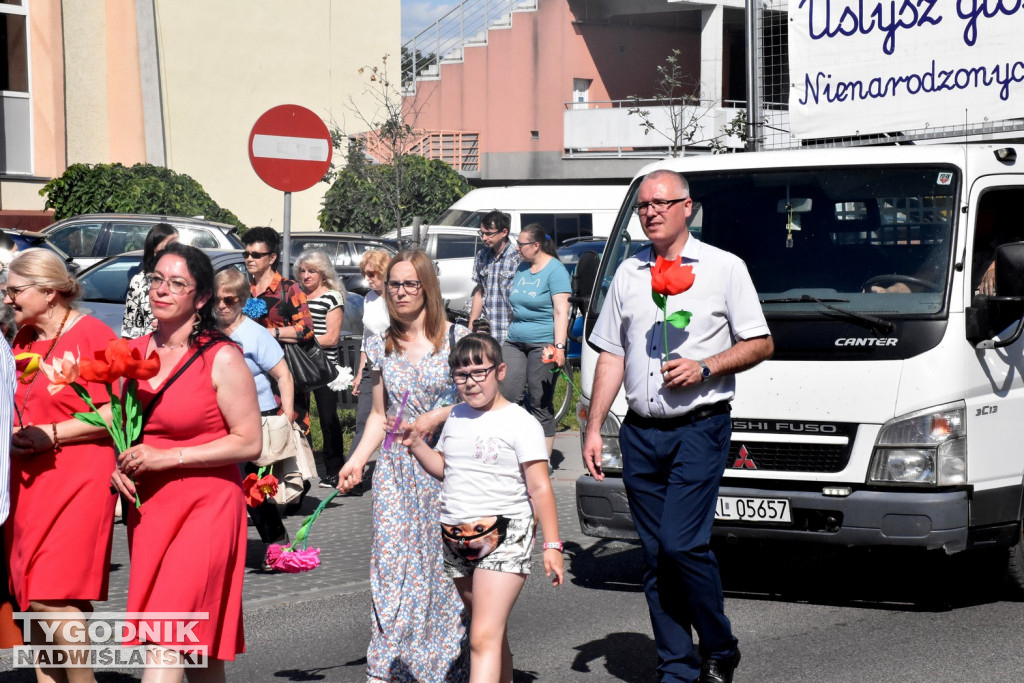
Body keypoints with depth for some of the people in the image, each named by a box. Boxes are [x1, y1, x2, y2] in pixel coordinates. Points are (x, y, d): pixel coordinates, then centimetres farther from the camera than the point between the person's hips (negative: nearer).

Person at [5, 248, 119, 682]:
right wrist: (13, 435, 6)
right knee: (31, 598, 7)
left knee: (51, 597, -14)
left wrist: (51, 434, -16)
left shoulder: (92, 336, -9)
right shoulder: (22, 341, 15)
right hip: (28, 482, 8)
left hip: (76, 482, -8)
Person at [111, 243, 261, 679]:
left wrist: (167, 457, -16)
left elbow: (249, 443, -12)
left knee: (169, 632, -15)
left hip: (205, 506, -6)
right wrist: (118, 465, 1)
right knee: (199, 641, 12)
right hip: (148, 507, 6)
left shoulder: (222, 358, -9)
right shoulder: (134, 352, 9)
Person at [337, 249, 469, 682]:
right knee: (392, 566, -3)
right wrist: (356, 461, 6)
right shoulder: (382, 347, 10)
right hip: (396, 467, 3)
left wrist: (438, 416, -14)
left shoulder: (455, 338, -2)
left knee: (444, 566, -5)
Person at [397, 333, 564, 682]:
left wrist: (552, 544, -11)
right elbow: (444, 468, 25)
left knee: (484, 638, -17)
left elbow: (540, 488, -8)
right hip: (456, 539, 7)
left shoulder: (520, 423, -7)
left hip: (503, 538, -7)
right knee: (489, 632, 15)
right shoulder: (457, 417, 13)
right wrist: (416, 445, 7)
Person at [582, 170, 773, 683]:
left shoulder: (723, 268, 1)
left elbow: (760, 345, 1)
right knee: (656, 555, 4)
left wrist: (704, 368, -14)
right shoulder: (628, 273, 13)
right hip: (641, 433, 5)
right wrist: (594, 428, 9)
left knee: (680, 543, -15)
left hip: (698, 428, -5)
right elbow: (611, 355, 16)